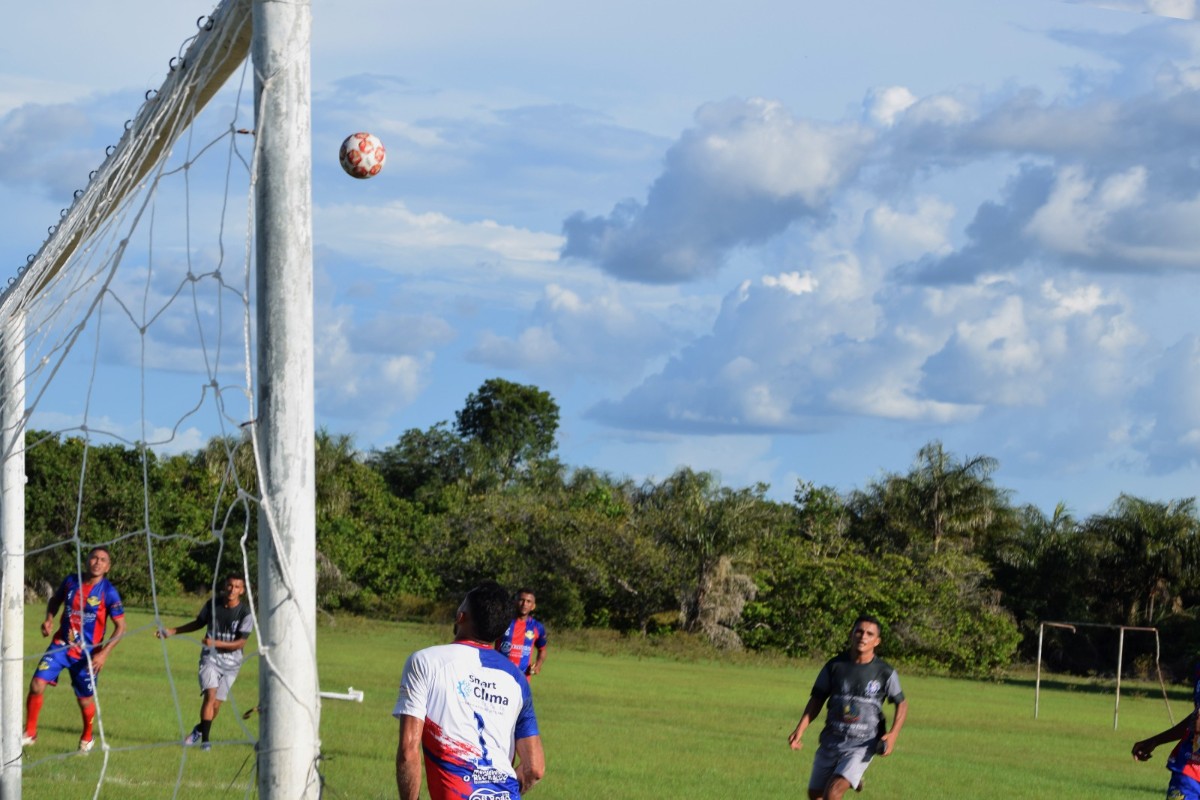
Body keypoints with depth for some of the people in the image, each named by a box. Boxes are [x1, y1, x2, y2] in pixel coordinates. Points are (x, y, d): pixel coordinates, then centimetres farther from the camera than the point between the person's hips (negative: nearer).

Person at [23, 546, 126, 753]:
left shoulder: (108, 592, -12)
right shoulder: (71, 581, -1)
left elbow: (120, 627, -8)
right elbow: (55, 600, 19)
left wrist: (104, 654, -17)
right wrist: (49, 618, -1)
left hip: (87, 653, -2)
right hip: (61, 645, 2)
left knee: (85, 700, 6)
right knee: (37, 684, -12)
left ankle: (87, 739, 35)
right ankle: (29, 734, 4)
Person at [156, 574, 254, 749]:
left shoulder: (245, 613, -11)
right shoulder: (213, 604, -2)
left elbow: (240, 643, -13)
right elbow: (198, 623, 16)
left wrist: (216, 643, -25)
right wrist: (173, 631, 14)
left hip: (231, 662, 0)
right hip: (210, 657, 0)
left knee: (216, 704, 3)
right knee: (210, 694, -19)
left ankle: (200, 730, 31)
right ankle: (205, 739, -17)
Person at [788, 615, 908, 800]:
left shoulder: (885, 672, -5)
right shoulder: (834, 666, -2)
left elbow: (902, 703, 7)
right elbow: (817, 700, 7)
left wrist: (893, 734, -8)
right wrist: (800, 729, -4)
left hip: (863, 745, -4)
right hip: (831, 741, 4)